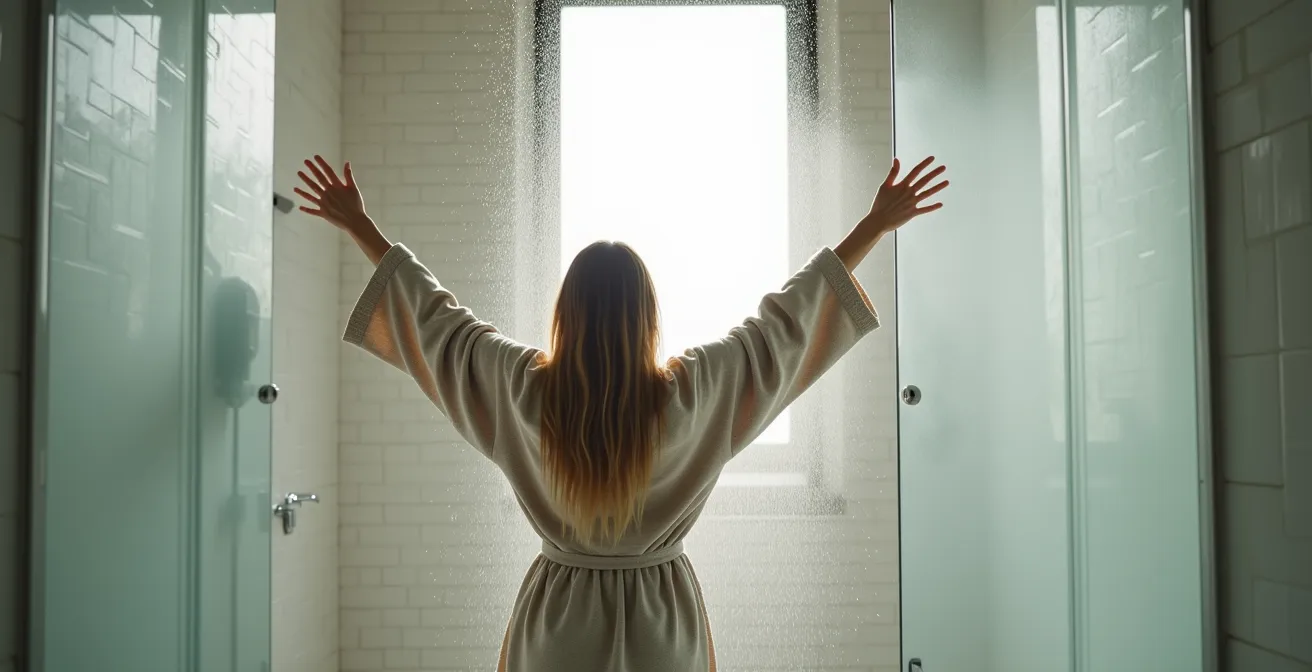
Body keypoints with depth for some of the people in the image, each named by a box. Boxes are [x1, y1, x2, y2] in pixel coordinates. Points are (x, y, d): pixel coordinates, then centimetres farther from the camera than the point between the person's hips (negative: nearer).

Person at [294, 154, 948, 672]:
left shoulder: (525, 389, -13)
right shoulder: (688, 392, -15)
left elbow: (435, 317, -1)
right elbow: (783, 322, -6)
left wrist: (359, 227, 11)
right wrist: (875, 225, 3)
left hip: (558, 617, 1)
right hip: (662, 618, 0)